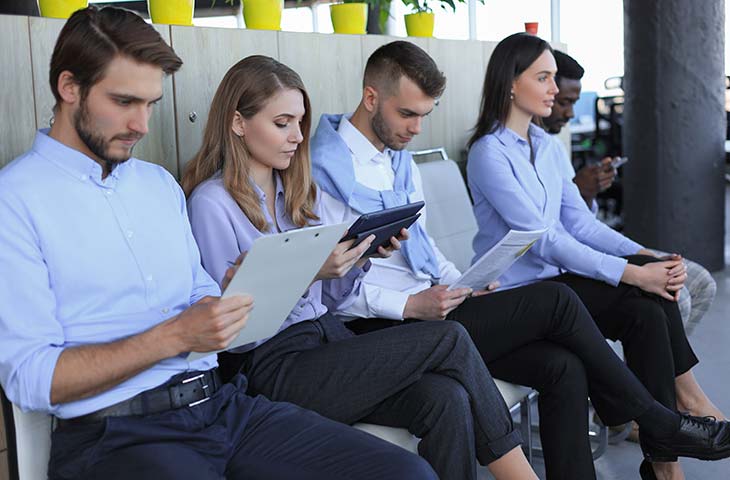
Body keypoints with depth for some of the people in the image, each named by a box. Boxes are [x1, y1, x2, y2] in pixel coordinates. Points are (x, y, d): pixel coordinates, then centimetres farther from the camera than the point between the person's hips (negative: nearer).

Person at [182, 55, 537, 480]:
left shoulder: (301, 189, 15)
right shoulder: (212, 203, -7)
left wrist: (362, 255, -2)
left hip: (330, 339, 7)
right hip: (275, 368, -6)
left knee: (447, 400, -23)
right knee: (450, 340, -16)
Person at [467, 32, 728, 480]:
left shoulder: (549, 147, 12)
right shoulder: (489, 153, -14)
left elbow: (582, 224, 6)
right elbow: (544, 240, -21)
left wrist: (646, 257, -10)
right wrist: (632, 274, -24)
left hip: (555, 278, 7)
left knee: (649, 311, -17)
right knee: (646, 310, -22)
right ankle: (685, 396, -3)